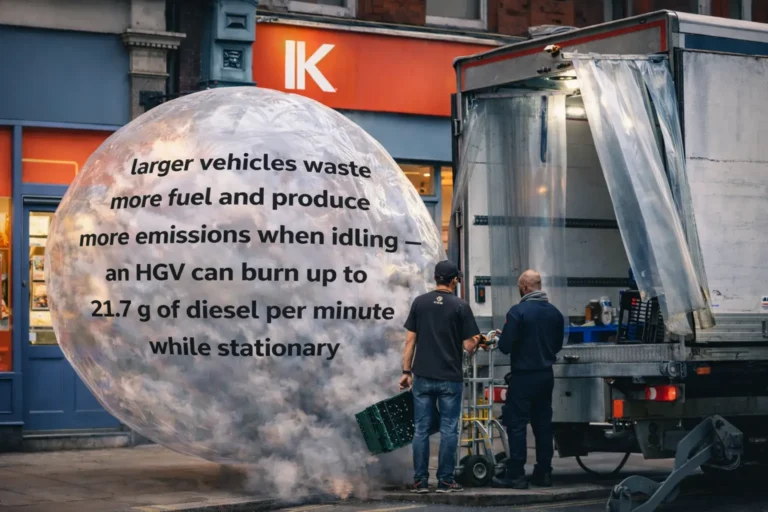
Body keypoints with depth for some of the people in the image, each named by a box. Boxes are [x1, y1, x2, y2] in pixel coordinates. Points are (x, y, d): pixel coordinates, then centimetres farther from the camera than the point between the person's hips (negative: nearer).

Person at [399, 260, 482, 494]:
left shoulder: (419, 302, 4)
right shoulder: (460, 306, -4)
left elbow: (410, 340, 3)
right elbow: (469, 346, -5)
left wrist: (406, 372, 8)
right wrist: (475, 342, 18)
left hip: (423, 377, 2)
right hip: (450, 378, -2)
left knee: (421, 429, 6)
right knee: (448, 430, 4)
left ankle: (420, 481, 5)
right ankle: (445, 481, 4)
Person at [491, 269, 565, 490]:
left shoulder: (517, 312, -16)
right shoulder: (554, 313, 4)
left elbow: (505, 346, -15)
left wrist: (502, 336, 6)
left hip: (523, 376, -6)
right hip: (546, 375, 6)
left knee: (516, 424, -3)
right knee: (543, 424, 11)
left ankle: (515, 475, -5)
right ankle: (543, 473, 14)